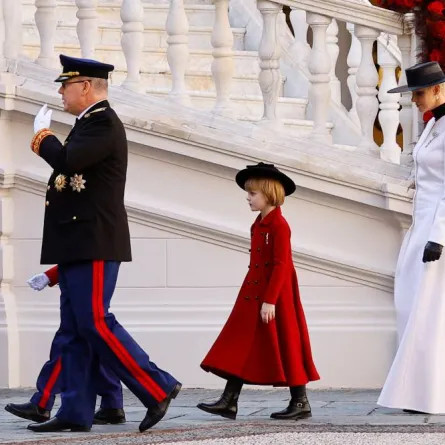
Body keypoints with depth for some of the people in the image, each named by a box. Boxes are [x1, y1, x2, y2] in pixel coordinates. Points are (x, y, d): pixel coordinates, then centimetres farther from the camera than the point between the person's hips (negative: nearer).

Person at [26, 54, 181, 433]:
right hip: (78, 244, 10)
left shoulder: (103, 122, -12)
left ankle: (158, 388, -8)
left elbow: (67, 161, -26)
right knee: (76, 330, 7)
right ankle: (76, 413, 8)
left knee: (95, 324, -13)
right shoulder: (89, 123, 19)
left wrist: (43, 135, -7)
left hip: (93, 243, -10)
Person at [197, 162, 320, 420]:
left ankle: (301, 403, 8)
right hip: (253, 296, 9)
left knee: (285, 347, -1)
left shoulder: (279, 225, -14)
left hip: (275, 297, -9)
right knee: (241, 347, 3)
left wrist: (270, 300, -23)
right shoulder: (258, 225, 14)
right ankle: (229, 402, 2)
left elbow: (281, 265, -19)